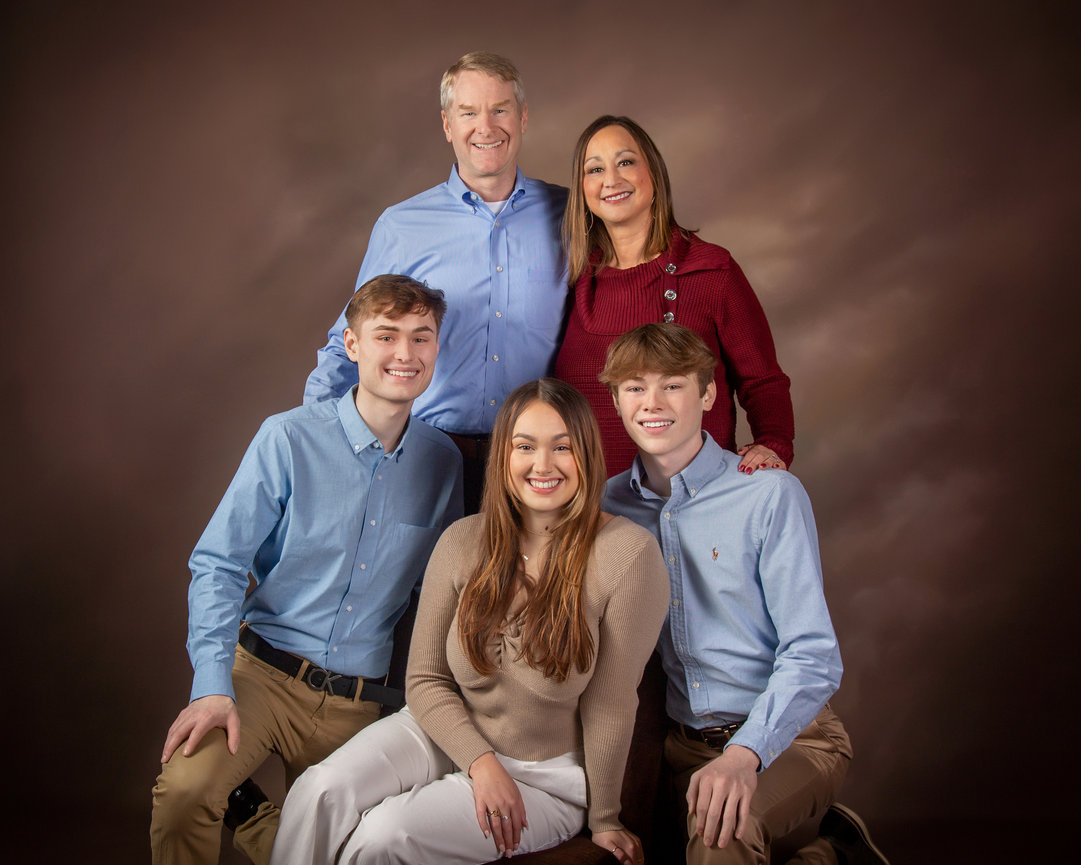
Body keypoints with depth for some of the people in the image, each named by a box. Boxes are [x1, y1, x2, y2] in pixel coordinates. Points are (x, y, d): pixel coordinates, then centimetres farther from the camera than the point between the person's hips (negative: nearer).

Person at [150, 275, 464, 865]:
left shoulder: (443, 463, 1)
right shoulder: (290, 439, -9)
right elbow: (218, 563, -8)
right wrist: (212, 686, -19)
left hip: (357, 701, 3)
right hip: (265, 670, -3)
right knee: (183, 790, -28)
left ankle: (247, 813, 37)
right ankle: (239, 803, 6)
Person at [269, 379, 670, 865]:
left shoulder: (628, 554, -17)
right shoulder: (462, 543, -4)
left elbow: (610, 705, -11)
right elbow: (425, 679, 0)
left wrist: (603, 821, -2)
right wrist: (480, 762, -15)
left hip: (547, 777, -3)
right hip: (445, 734, 4)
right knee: (321, 793, -23)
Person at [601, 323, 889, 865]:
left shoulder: (770, 495, -8)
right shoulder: (607, 505, 5)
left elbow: (812, 658, -12)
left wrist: (743, 753, -28)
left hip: (784, 736, -5)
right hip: (678, 741, 5)